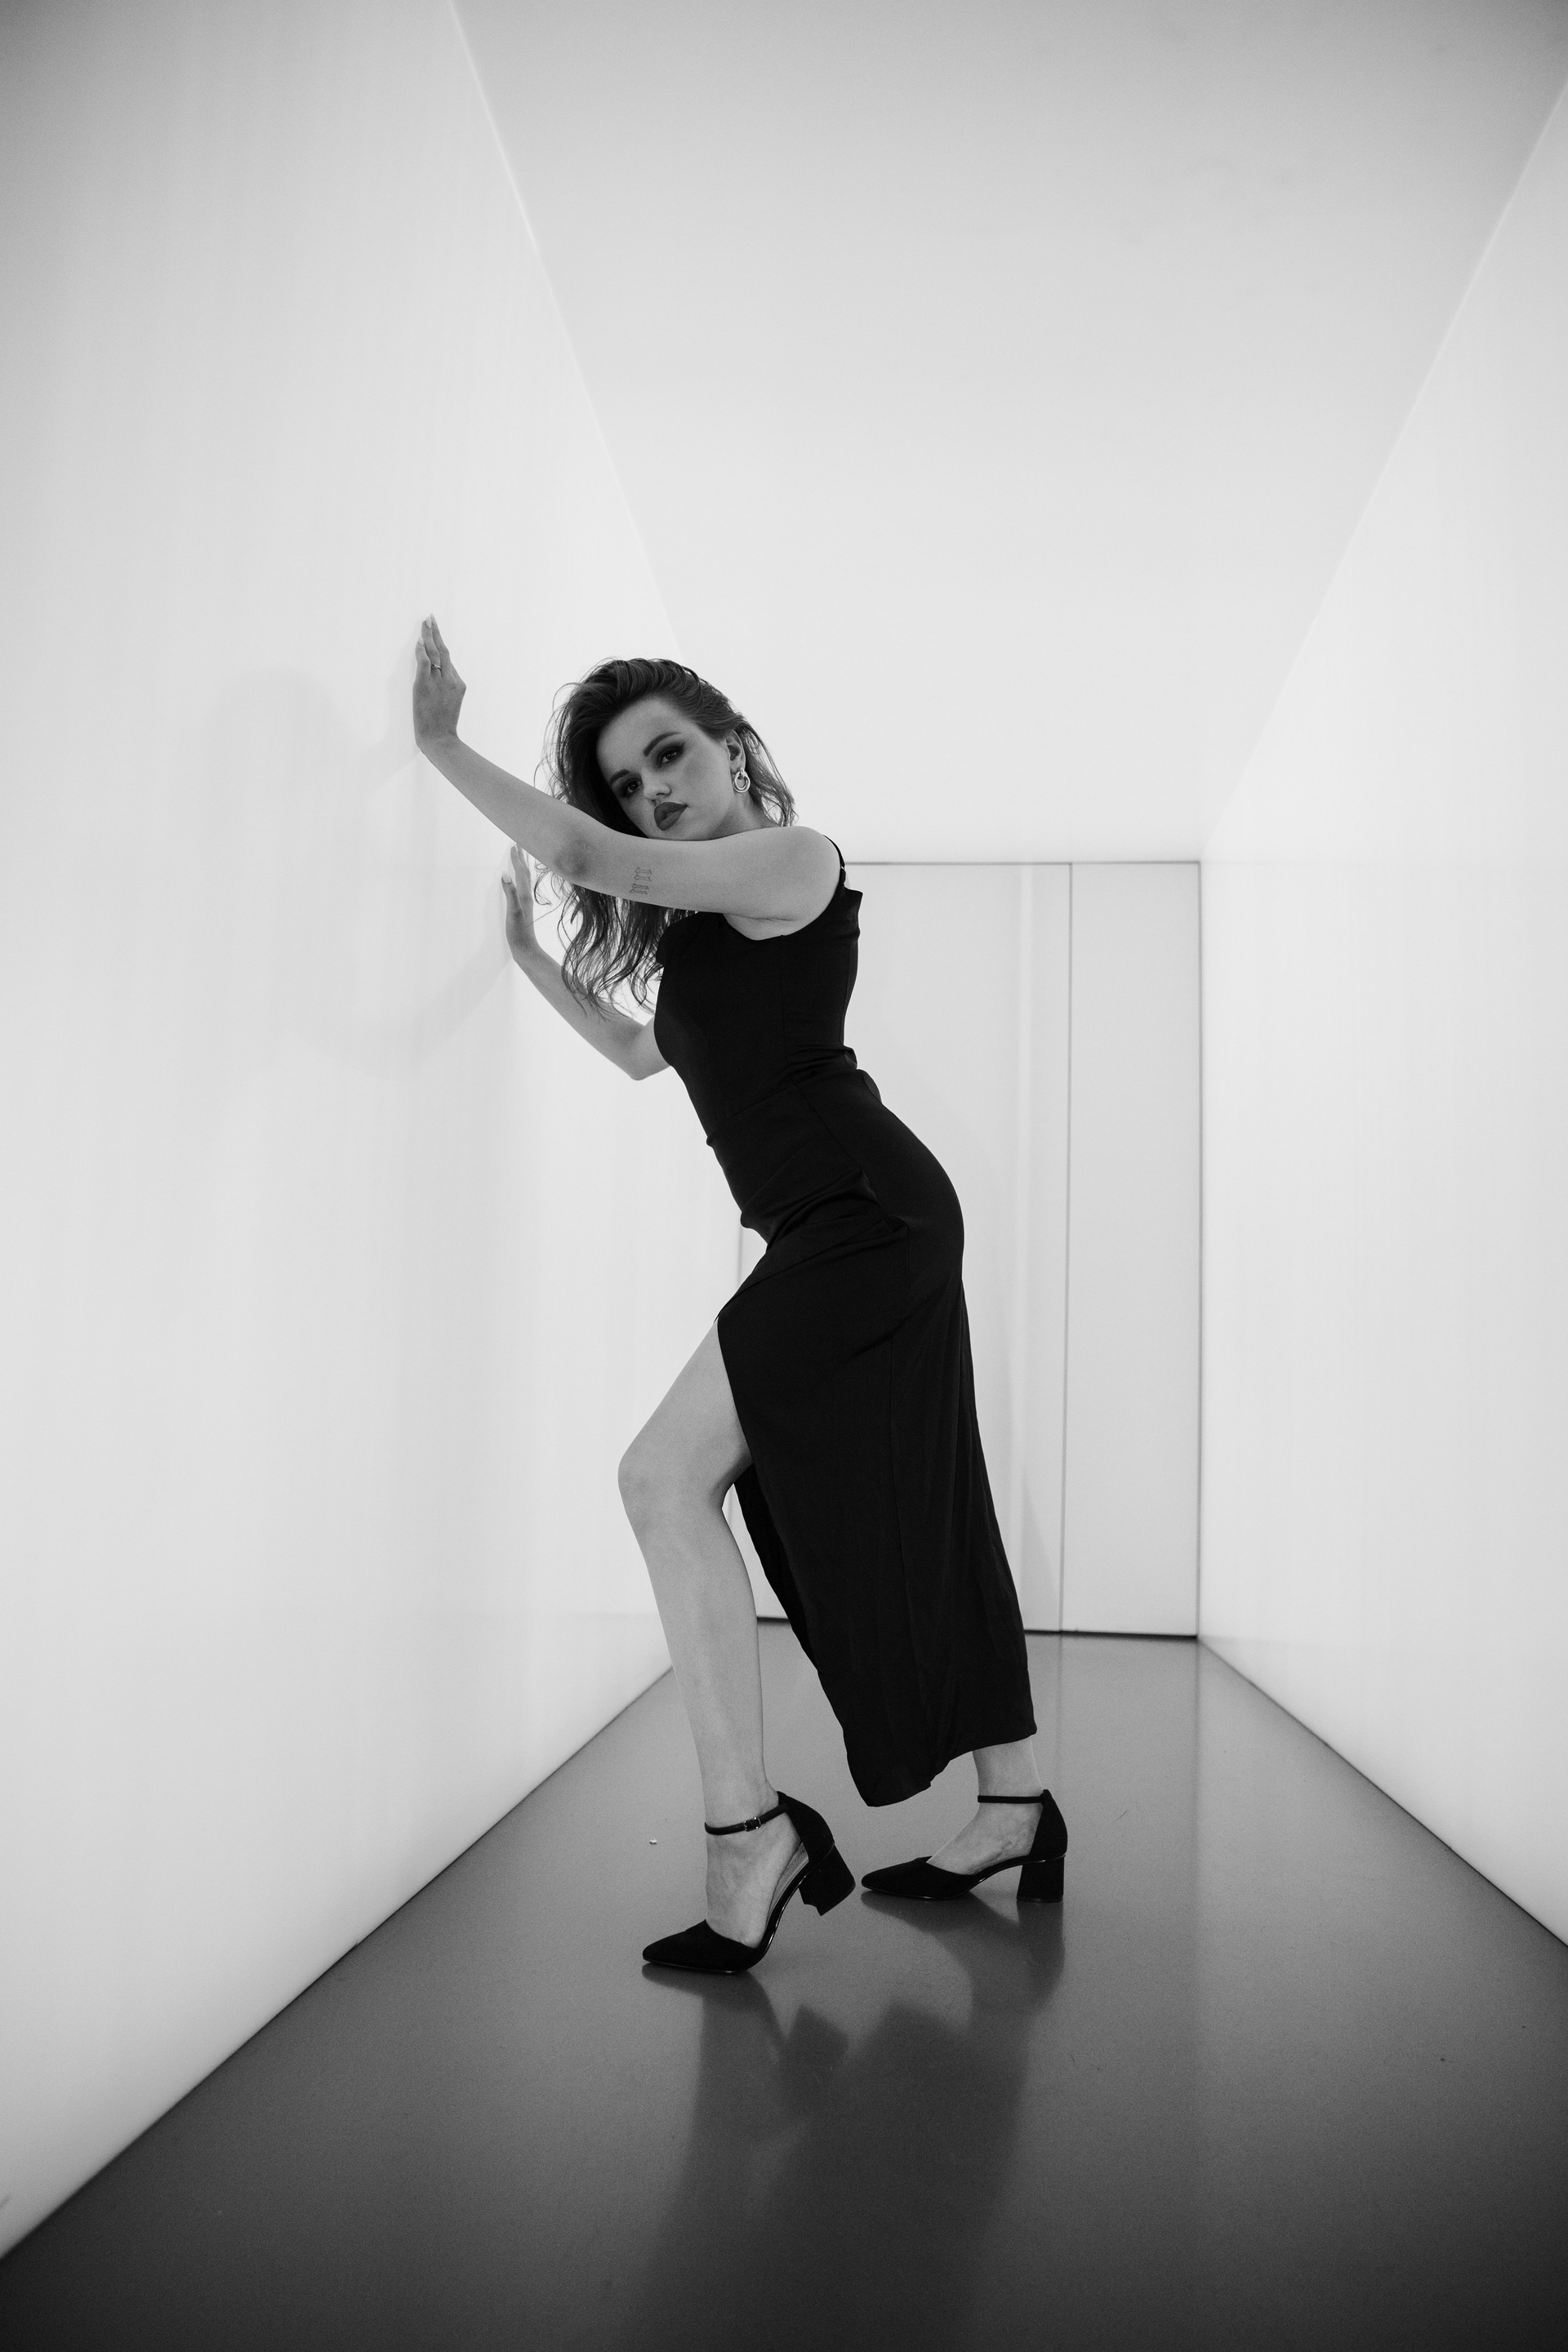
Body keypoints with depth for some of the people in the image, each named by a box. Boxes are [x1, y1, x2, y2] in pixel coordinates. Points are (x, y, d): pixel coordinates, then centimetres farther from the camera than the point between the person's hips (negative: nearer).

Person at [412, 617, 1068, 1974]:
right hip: (846, 1232, 10)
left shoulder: (791, 859, -5)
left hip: (864, 1214, -10)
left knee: (668, 1478, -15)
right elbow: (651, 1051, 33)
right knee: (902, 1520, 12)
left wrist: (441, 745, -5)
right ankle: (1014, 1807, 22)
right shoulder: (713, 925, 22)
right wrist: (531, 956, 26)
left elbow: (584, 856, -15)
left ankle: (748, 1832, -13)